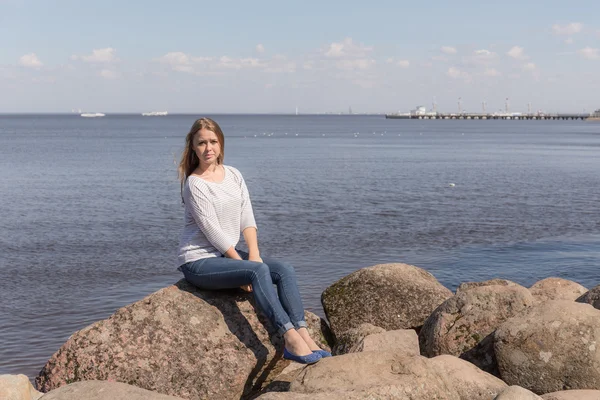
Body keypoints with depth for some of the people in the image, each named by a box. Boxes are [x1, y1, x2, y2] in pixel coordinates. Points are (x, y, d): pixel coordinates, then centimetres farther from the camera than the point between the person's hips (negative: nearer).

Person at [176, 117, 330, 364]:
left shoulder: (233, 175, 9)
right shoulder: (194, 184, -13)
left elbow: (247, 219, 5)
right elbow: (212, 231, -17)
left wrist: (254, 254, -10)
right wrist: (245, 264, -16)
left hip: (227, 254, 7)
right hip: (199, 261, -7)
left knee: (285, 271, -12)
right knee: (259, 271, -30)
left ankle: (303, 335, -22)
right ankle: (290, 339, -34)